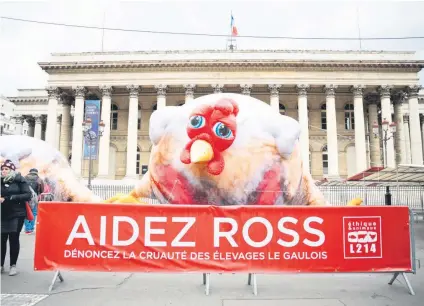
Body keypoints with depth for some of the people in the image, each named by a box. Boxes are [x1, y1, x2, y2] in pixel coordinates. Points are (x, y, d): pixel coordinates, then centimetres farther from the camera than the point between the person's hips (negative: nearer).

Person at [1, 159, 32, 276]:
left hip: (17, 214, -3)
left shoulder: (19, 180, -3)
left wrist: (10, 198, -17)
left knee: (14, 238, 0)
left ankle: (13, 265, 11)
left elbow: (28, 195, -10)